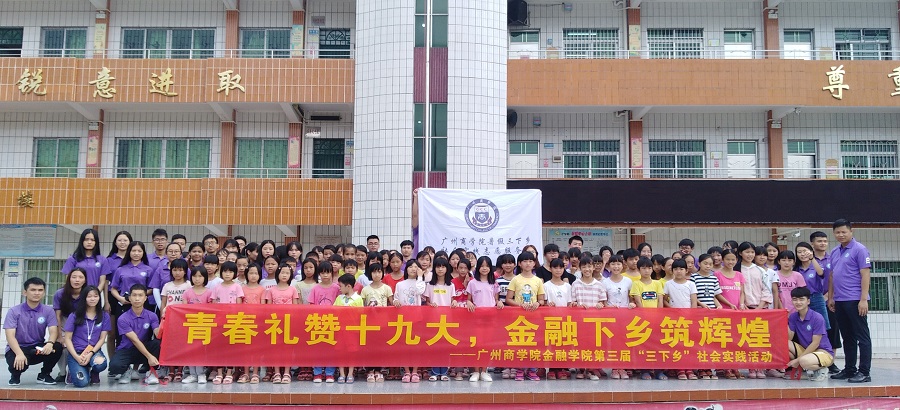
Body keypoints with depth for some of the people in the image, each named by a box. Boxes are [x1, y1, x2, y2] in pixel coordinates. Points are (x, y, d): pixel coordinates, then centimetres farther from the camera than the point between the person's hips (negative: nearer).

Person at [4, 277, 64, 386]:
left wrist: (50, 343, -38)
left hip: (38, 349, 2)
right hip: (17, 348, -2)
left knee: (57, 347, -29)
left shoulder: (48, 311, -1)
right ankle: (16, 375, 4)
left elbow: (53, 331, -13)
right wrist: (19, 354, -35)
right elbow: (10, 335, -16)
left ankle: (44, 375, 0)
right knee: (17, 363, -37)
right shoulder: (14, 311, -7)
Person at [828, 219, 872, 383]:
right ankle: (849, 370, 20)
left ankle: (864, 372, 1)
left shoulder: (859, 250, -7)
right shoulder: (834, 252, 14)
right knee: (847, 337, 13)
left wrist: (863, 299, -17)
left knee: (862, 337, -2)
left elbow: (865, 275, -11)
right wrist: (830, 298, 14)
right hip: (839, 302, 7)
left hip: (855, 300, -7)